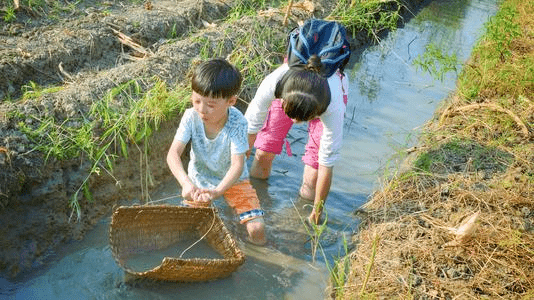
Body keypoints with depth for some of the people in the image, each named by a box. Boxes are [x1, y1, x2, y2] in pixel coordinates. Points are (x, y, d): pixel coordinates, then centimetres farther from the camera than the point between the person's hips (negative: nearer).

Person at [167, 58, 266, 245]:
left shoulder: (237, 122, -29)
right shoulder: (191, 116, -22)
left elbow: (237, 165, -33)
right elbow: (173, 154, -27)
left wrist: (217, 191, -50)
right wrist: (185, 183, -45)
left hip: (232, 179, -2)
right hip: (199, 179, 2)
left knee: (257, 231, -12)